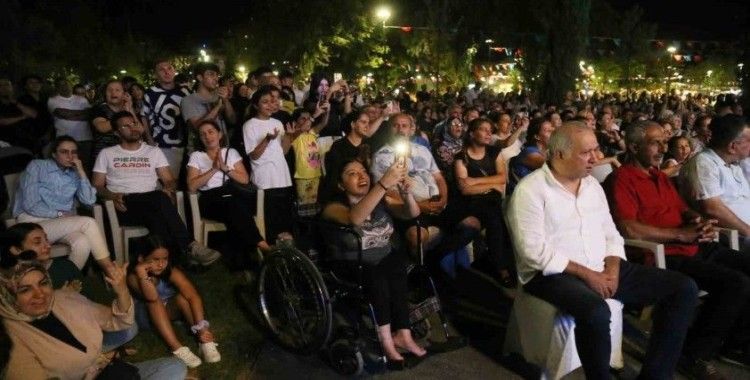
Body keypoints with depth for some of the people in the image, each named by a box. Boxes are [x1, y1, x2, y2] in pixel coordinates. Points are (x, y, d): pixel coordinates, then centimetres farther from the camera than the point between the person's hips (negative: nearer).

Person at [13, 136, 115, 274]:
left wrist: (81, 172, -4)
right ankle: (111, 271, -22)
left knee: (83, 243, -32)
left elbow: (89, 201, -3)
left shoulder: (75, 174, 13)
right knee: (88, 222, -26)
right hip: (33, 222, -4)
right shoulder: (37, 166, 0)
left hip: (63, 224, 4)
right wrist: (59, 214, -10)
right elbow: (30, 205, -10)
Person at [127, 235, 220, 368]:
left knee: (183, 296, -28)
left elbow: (194, 297, -32)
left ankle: (205, 340, -33)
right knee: (154, 302, -33)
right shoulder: (134, 277, -25)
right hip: (148, 315, -1)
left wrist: (201, 327, -40)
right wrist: (142, 273, -50)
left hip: (169, 310, 2)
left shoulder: (171, 271, -22)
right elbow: (152, 298, -43)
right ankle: (177, 348, -41)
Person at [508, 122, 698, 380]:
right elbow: (535, 251, -18)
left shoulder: (592, 184, 13)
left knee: (684, 288, -2)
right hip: (555, 274, -7)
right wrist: (586, 274, -17)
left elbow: (610, 234, 14)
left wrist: (612, 269, -6)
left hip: (602, 270, 8)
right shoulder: (530, 190, -11)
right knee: (596, 312, -39)